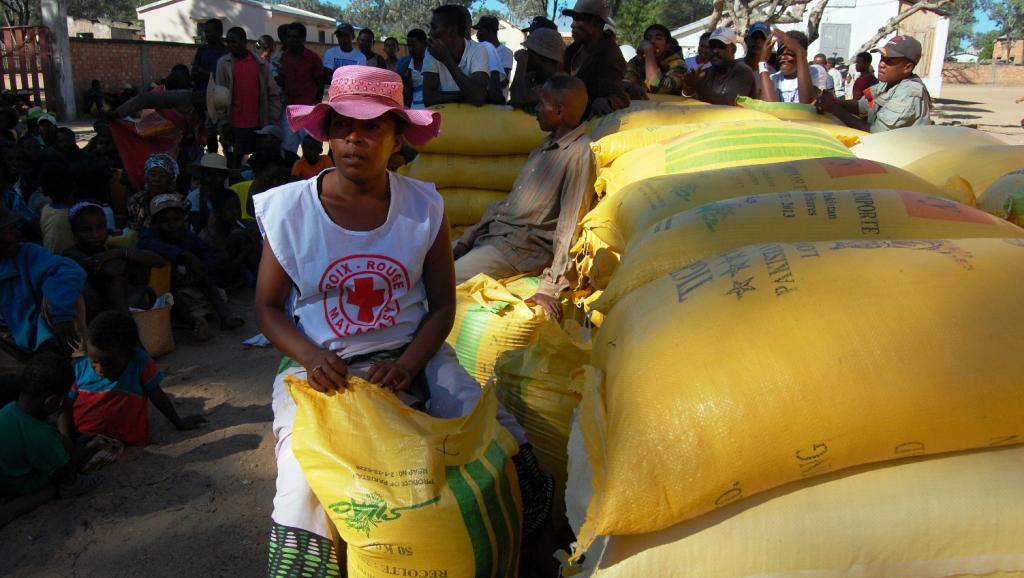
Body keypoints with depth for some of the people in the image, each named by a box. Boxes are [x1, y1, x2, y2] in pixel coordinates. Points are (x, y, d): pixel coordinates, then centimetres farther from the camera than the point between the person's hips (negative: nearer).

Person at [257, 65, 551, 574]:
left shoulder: (424, 207, -2)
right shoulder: (289, 209, -6)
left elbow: (443, 305, 2)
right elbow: (268, 307, 2)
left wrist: (407, 364, -16)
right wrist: (311, 358, -17)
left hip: (410, 357, 2)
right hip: (320, 368, -1)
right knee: (305, 496, -25)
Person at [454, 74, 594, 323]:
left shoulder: (579, 153, -14)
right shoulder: (545, 148, 16)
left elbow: (569, 224, -19)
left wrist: (551, 287, -23)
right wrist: (467, 239, 10)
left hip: (523, 246, -9)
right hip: (493, 233, 9)